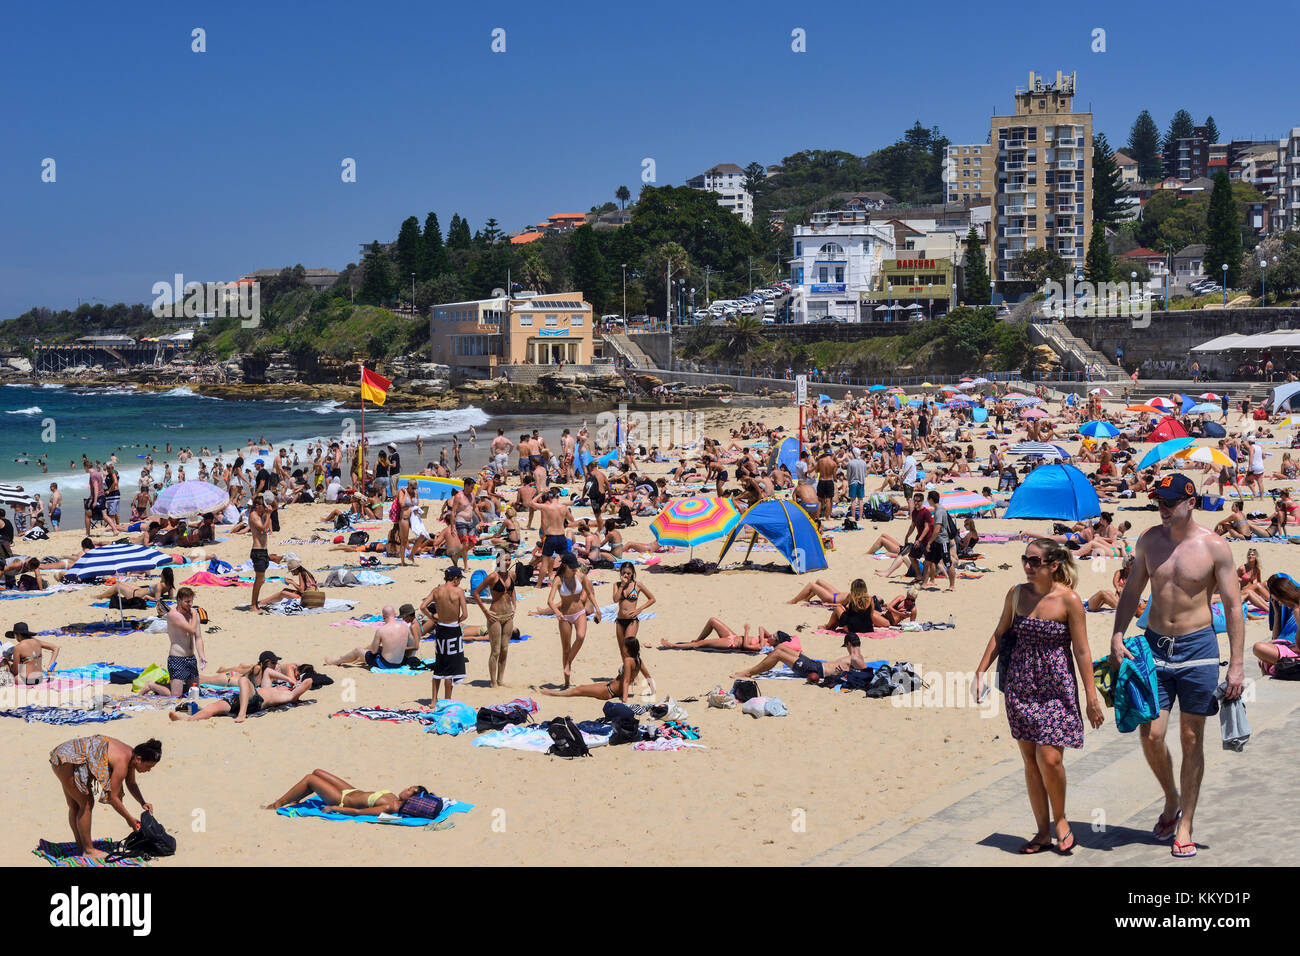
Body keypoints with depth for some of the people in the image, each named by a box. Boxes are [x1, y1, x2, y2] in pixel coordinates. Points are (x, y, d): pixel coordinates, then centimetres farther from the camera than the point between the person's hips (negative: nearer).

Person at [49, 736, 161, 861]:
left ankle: (81, 846, 28)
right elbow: (112, 797, -22)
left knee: (75, 806, 18)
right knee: (86, 804, -7)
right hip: (67, 759, -10)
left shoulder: (131, 753, 1)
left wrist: (143, 803, 6)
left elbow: (131, 784, 19)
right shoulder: (122, 761, -26)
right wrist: (129, 819, -12)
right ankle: (88, 850, 0)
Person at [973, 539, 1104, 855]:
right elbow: (999, 635, 13)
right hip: (1021, 684, 5)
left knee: (1049, 758, -12)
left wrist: (1092, 697, -6)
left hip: (1056, 687, -5)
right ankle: (1043, 831, 19)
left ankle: (1060, 819, 15)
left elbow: (1082, 651, -7)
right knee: (1030, 759, 7)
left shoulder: (1068, 600, -10)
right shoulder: (1017, 594, 3)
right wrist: (980, 672, 7)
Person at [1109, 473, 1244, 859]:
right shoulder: (1149, 540, 2)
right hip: (1154, 646, 3)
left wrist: (1236, 665, -9)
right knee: (1150, 734, -3)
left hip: (1197, 648, -3)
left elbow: (1233, 605, -5)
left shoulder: (1214, 547, -8)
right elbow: (1132, 591, 12)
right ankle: (1171, 800, 26)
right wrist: (1117, 637, 0)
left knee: (1192, 740, 4)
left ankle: (1184, 826, 15)